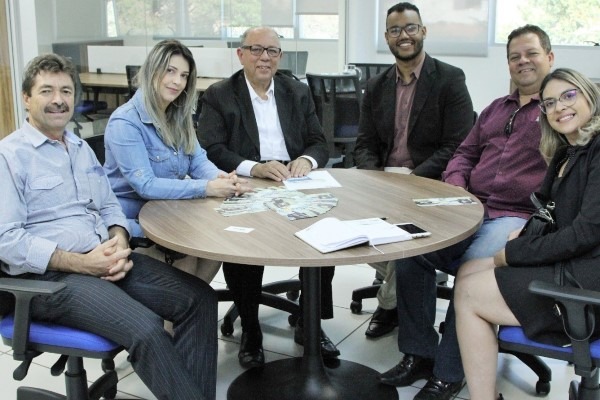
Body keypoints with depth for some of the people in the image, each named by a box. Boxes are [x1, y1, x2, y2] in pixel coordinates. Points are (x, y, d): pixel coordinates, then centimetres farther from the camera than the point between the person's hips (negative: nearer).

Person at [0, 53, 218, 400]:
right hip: (49, 275, -7)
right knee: (145, 328, -29)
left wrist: (119, 242, -5)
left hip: (106, 260, 7)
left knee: (200, 298, -8)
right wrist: (81, 263, -20)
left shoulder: (82, 148, 18)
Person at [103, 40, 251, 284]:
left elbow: (198, 161, 4)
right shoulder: (125, 122, -18)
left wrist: (220, 178, -20)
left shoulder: (179, 116, 7)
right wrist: (206, 188, -32)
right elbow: (145, 185, -26)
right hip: (132, 220, -7)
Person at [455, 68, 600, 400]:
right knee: (467, 273, 3)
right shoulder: (567, 153, 16)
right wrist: (527, 234, 0)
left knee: (468, 296, -9)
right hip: (571, 264, 9)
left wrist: (511, 254, -14)